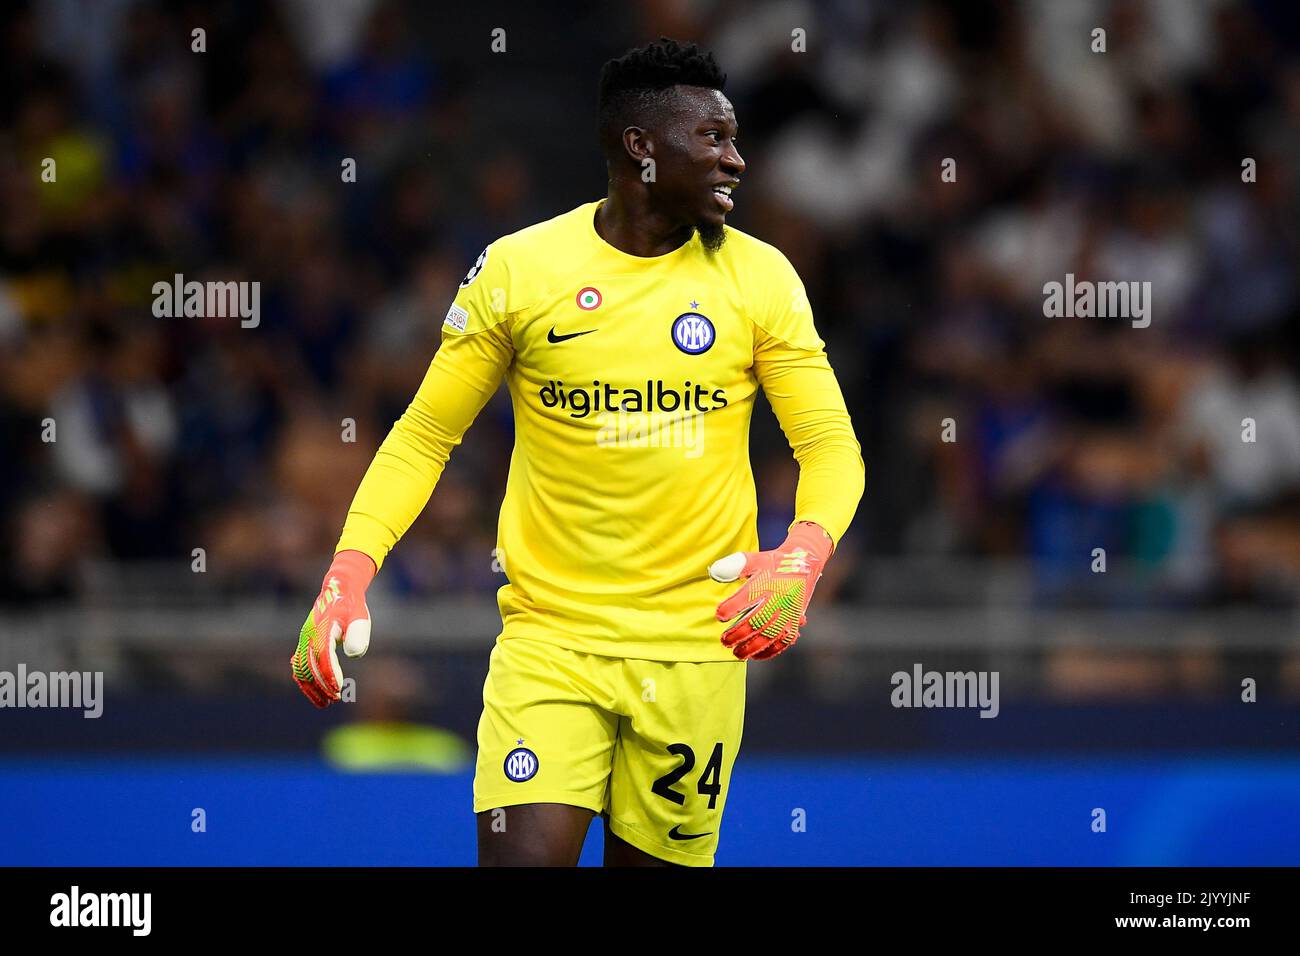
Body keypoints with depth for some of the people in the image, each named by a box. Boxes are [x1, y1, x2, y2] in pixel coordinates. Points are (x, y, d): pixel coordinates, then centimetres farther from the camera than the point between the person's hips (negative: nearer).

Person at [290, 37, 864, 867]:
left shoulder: (760, 276, 2)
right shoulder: (519, 269, -2)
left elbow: (831, 446, 1)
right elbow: (423, 437, 4)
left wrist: (802, 559, -20)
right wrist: (348, 573, -11)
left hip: (698, 642, 2)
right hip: (549, 637, -1)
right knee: (521, 856, -17)